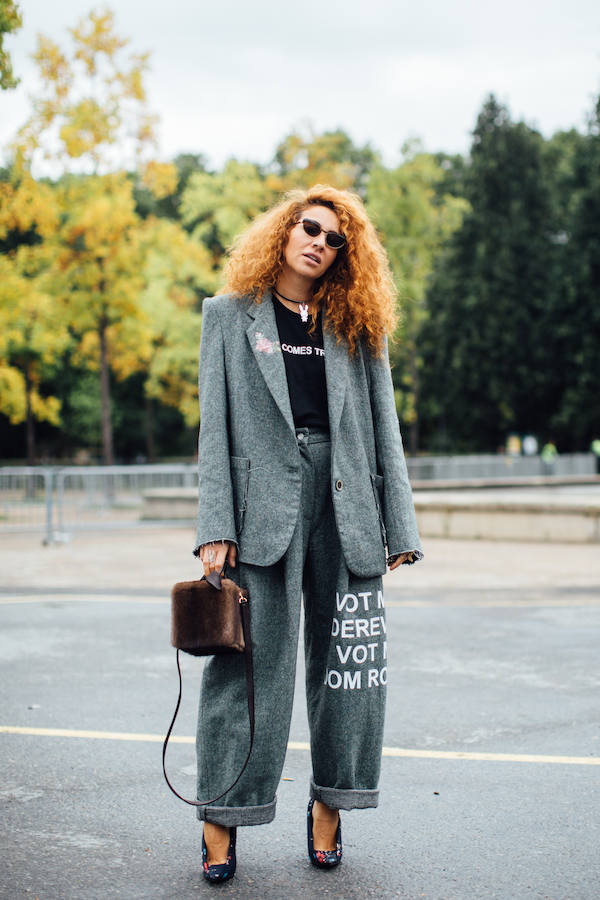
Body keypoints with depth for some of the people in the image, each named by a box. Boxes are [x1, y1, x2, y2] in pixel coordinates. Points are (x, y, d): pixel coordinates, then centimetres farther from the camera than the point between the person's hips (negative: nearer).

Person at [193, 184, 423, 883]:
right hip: (263, 498, -2)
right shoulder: (229, 314, 10)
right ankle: (221, 819, 5)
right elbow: (215, 425, 3)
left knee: (346, 661, 3)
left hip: (344, 504, 2)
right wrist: (216, 529, -7)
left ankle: (328, 805, 17)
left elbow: (384, 429, 12)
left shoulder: (358, 327, 14)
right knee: (250, 661, -4)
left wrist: (400, 528, 4)